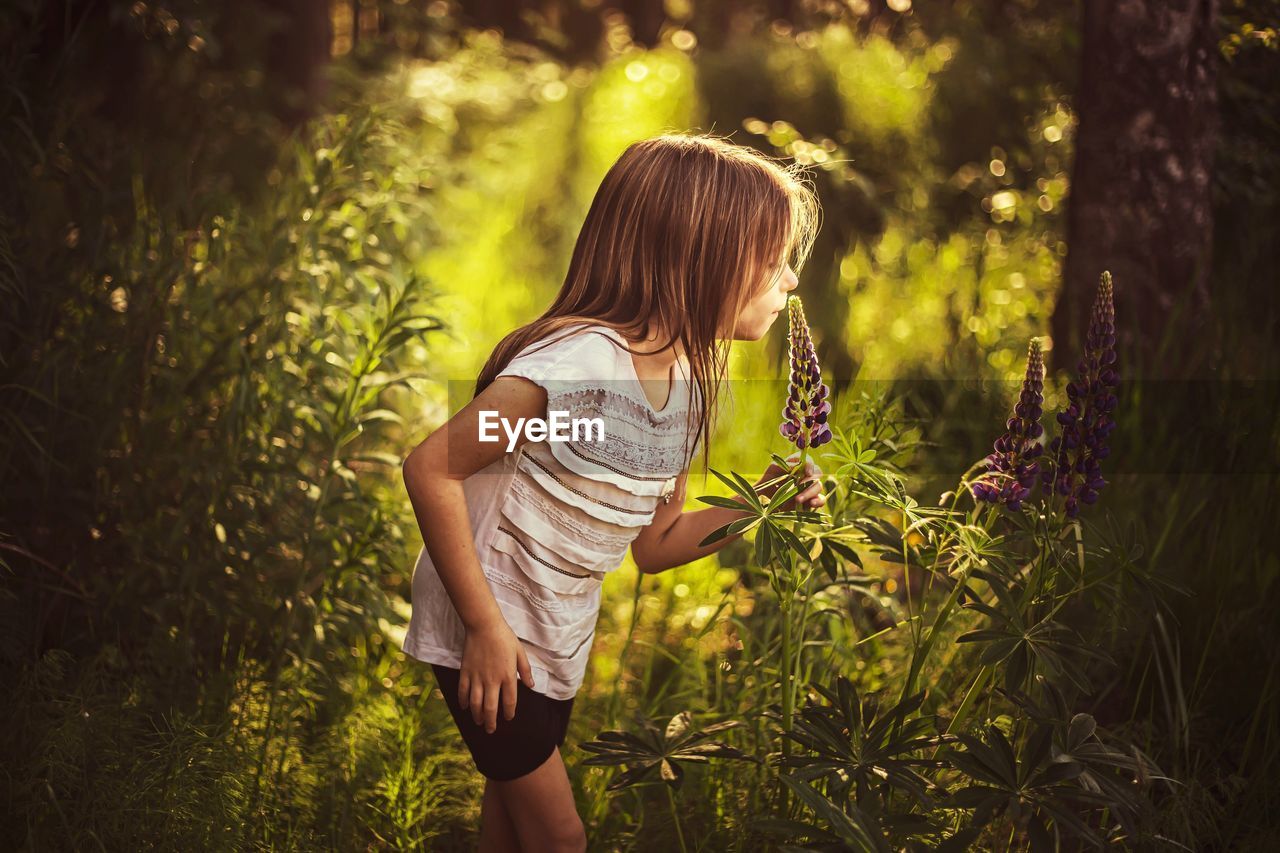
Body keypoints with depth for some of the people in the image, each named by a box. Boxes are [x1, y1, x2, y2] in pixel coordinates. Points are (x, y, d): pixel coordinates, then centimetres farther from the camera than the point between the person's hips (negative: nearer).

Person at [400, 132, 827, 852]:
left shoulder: (686, 377, -2)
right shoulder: (576, 361, -28)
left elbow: (653, 545, 6)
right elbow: (432, 469, -26)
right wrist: (486, 627, -23)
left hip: (559, 642, 7)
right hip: (485, 635, -7)